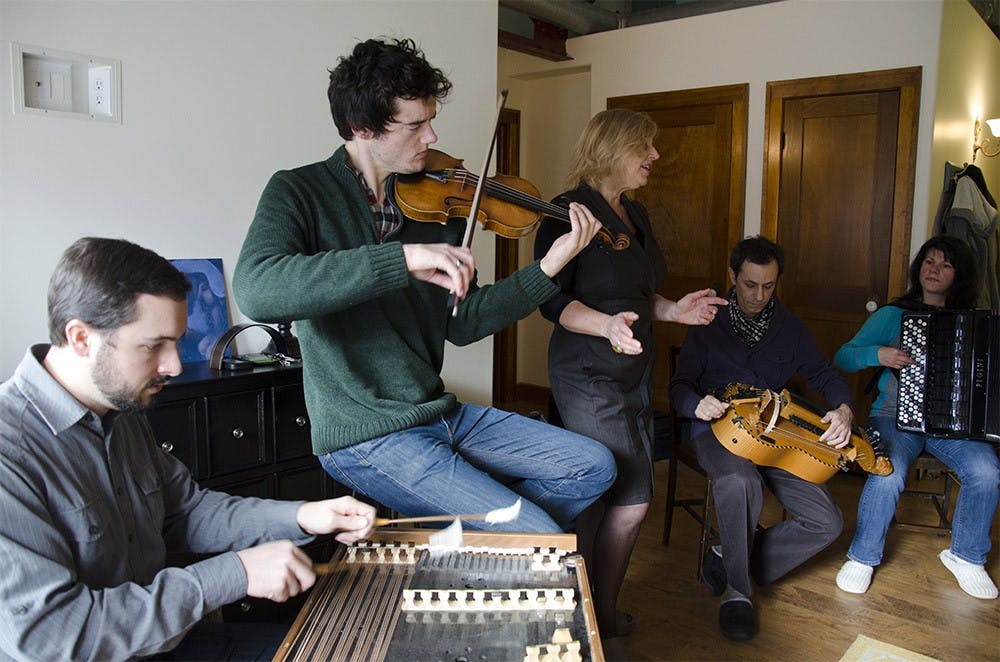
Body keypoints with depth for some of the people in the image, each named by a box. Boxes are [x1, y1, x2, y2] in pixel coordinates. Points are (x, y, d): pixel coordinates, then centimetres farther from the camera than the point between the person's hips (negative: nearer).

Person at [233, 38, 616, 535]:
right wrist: (404, 258, -37)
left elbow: (462, 324, 6)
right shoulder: (300, 193, -10)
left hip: (440, 415, 7)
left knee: (594, 466, 6)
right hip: (364, 438, -6)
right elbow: (254, 291, -31)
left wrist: (550, 265, -4)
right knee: (538, 542, -17)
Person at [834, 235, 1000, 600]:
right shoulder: (893, 314, 5)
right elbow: (842, 357, 0)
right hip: (896, 416, -2)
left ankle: (966, 555, 0)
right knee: (888, 473, -30)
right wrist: (878, 354, -17)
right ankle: (863, 556, -7)